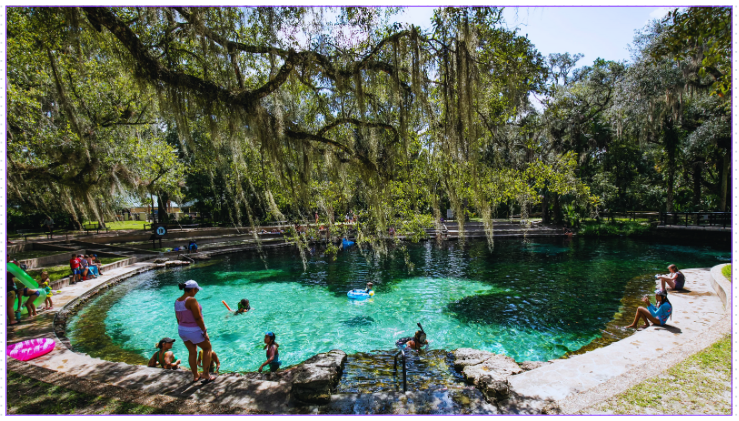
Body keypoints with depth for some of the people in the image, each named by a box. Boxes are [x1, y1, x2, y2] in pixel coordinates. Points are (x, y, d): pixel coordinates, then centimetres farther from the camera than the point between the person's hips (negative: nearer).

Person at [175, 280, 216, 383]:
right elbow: (198, 318, -22)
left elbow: (178, 319, 11)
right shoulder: (191, 300, -23)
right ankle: (206, 375, 11)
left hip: (182, 330, 7)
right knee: (207, 348, 12)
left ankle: (195, 376, 33)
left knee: (192, 353, 21)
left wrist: (183, 330, 22)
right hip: (194, 330, -7)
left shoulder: (177, 301, 2)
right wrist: (204, 331, -15)